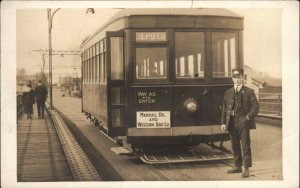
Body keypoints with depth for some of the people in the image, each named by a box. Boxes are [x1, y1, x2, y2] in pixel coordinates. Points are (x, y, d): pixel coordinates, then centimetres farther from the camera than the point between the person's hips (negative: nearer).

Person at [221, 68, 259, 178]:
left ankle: (246, 169, 1)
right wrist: (223, 122, 5)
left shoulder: (249, 92, 3)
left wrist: (248, 116, -13)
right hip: (231, 122, 4)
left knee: (245, 145, -4)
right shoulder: (228, 93, 14)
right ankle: (237, 166, 23)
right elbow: (224, 108, 13)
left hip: (243, 121, -4)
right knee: (235, 145, 12)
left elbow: (255, 106, -2)